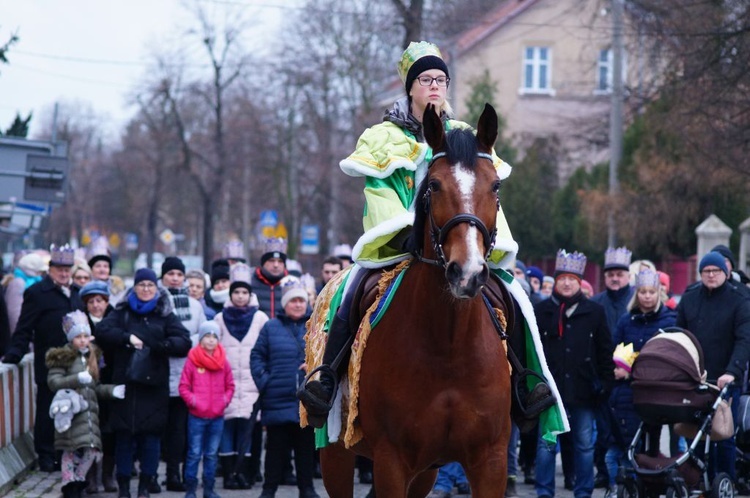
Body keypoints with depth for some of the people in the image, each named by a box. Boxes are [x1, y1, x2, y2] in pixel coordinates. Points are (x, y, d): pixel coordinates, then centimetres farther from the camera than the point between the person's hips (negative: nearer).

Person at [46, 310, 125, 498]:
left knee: (92, 450, 1)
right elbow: (53, 382, -11)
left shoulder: (92, 357, 19)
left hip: (89, 410, 6)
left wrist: (112, 390, 5)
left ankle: (77, 483, 16)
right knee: (72, 450, -9)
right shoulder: (63, 358, -2)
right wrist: (77, 379, -22)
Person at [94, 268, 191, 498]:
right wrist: (127, 337, -16)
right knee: (124, 435, 1)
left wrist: (158, 345, -17)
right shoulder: (122, 312, 11)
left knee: (151, 435, -1)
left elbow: (184, 341, -2)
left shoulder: (165, 315, 9)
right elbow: (102, 330, -4)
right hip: (125, 383, 0)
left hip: (154, 386, 0)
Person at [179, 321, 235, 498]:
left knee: (212, 455, 10)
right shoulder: (192, 360, -6)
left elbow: (230, 386, 12)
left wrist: (224, 401, -3)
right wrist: (193, 401, -14)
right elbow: (183, 387, -3)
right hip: (196, 416, -3)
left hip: (217, 417, 3)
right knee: (194, 454, -1)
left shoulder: (223, 362, 4)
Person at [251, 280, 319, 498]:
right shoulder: (271, 327, 7)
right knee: (276, 446, 3)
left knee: (306, 446, 7)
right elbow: (257, 356, 7)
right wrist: (263, 380, -5)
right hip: (278, 399, -1)